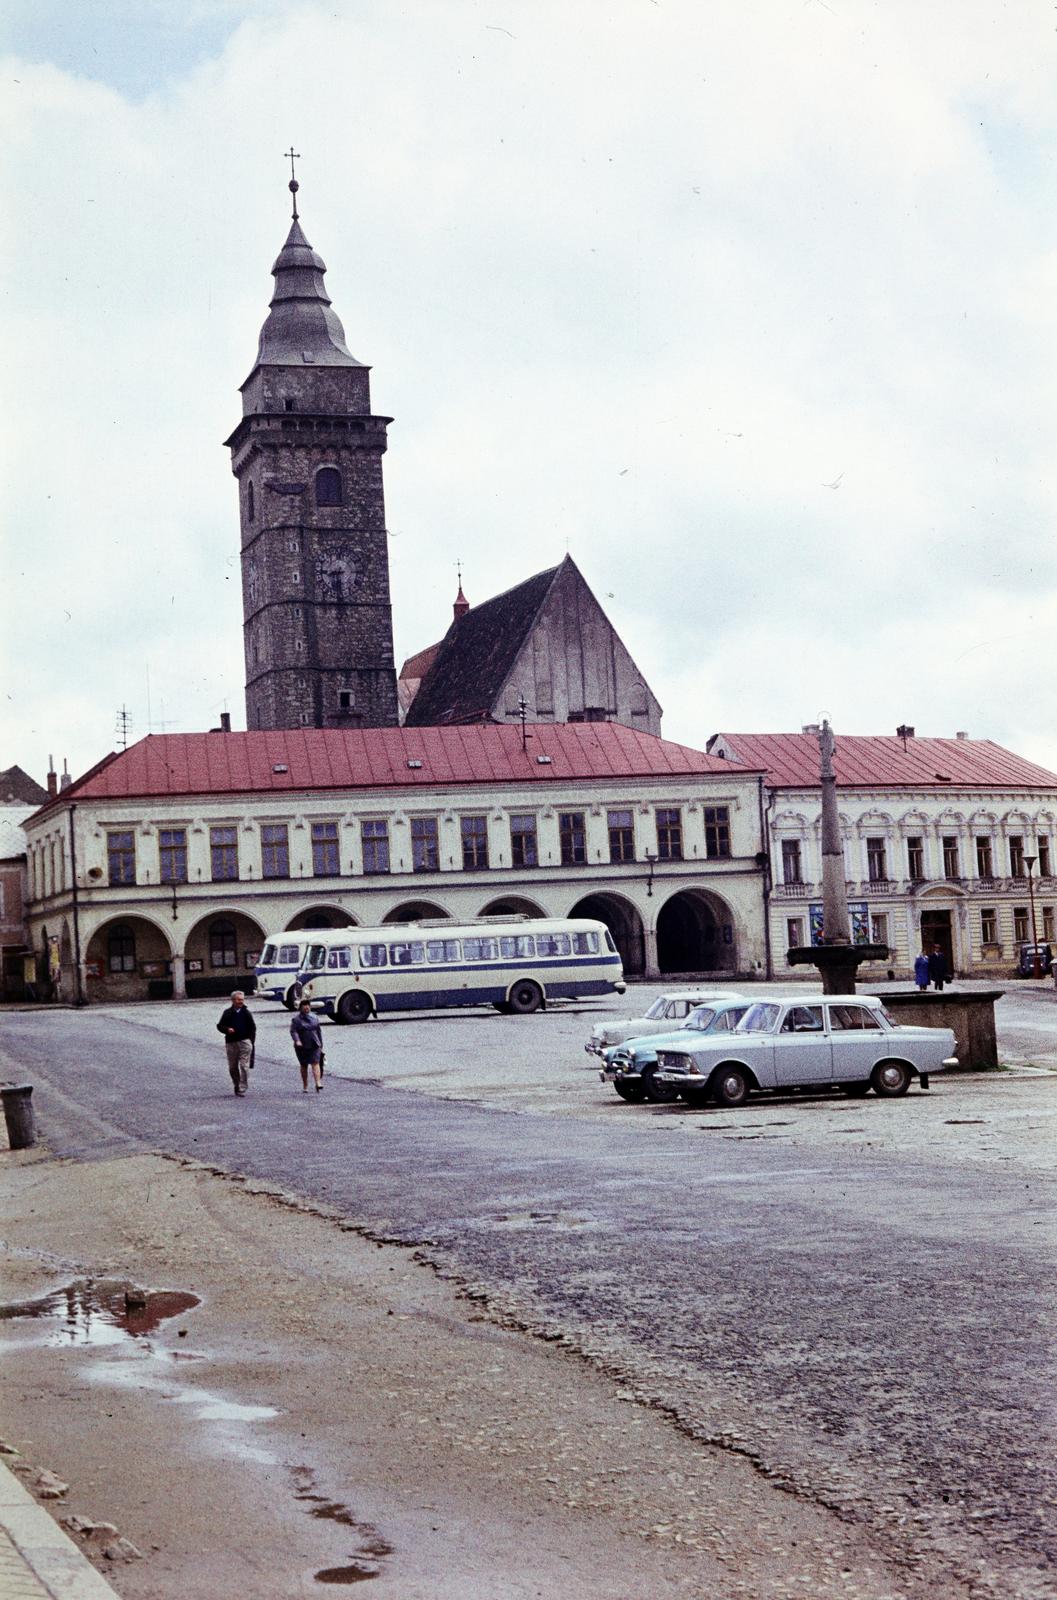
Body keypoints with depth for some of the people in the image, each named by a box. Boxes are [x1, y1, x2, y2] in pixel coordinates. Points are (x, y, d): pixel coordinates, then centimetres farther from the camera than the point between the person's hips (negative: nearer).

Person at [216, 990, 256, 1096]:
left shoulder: (246, 1012, 6)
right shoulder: (228, 1013, 5)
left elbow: (253, 1027, 11)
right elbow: (219, 1026, 8)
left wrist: (251, 1039, 2)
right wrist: (227, 1029, -12)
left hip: (245, 1042, -1)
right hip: (231, 1043, 1)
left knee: (244, 1066, -9)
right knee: (232, 1067, 9)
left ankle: (242, 1088, -7)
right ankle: (237, 1085, 27)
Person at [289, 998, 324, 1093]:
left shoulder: (314, 1018, 10)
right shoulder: (296, 1018, -1)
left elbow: (318, 1032, 16)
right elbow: (293, 1031, -10)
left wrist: (321, 1046, 15)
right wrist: (297, 1040, -28)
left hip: (314, 1045, 1)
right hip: (302, 1046, -1)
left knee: (315, 1063, -13)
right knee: (303, 1066, 9)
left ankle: (318, 1083, -25)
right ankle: (305, 1086, 20)